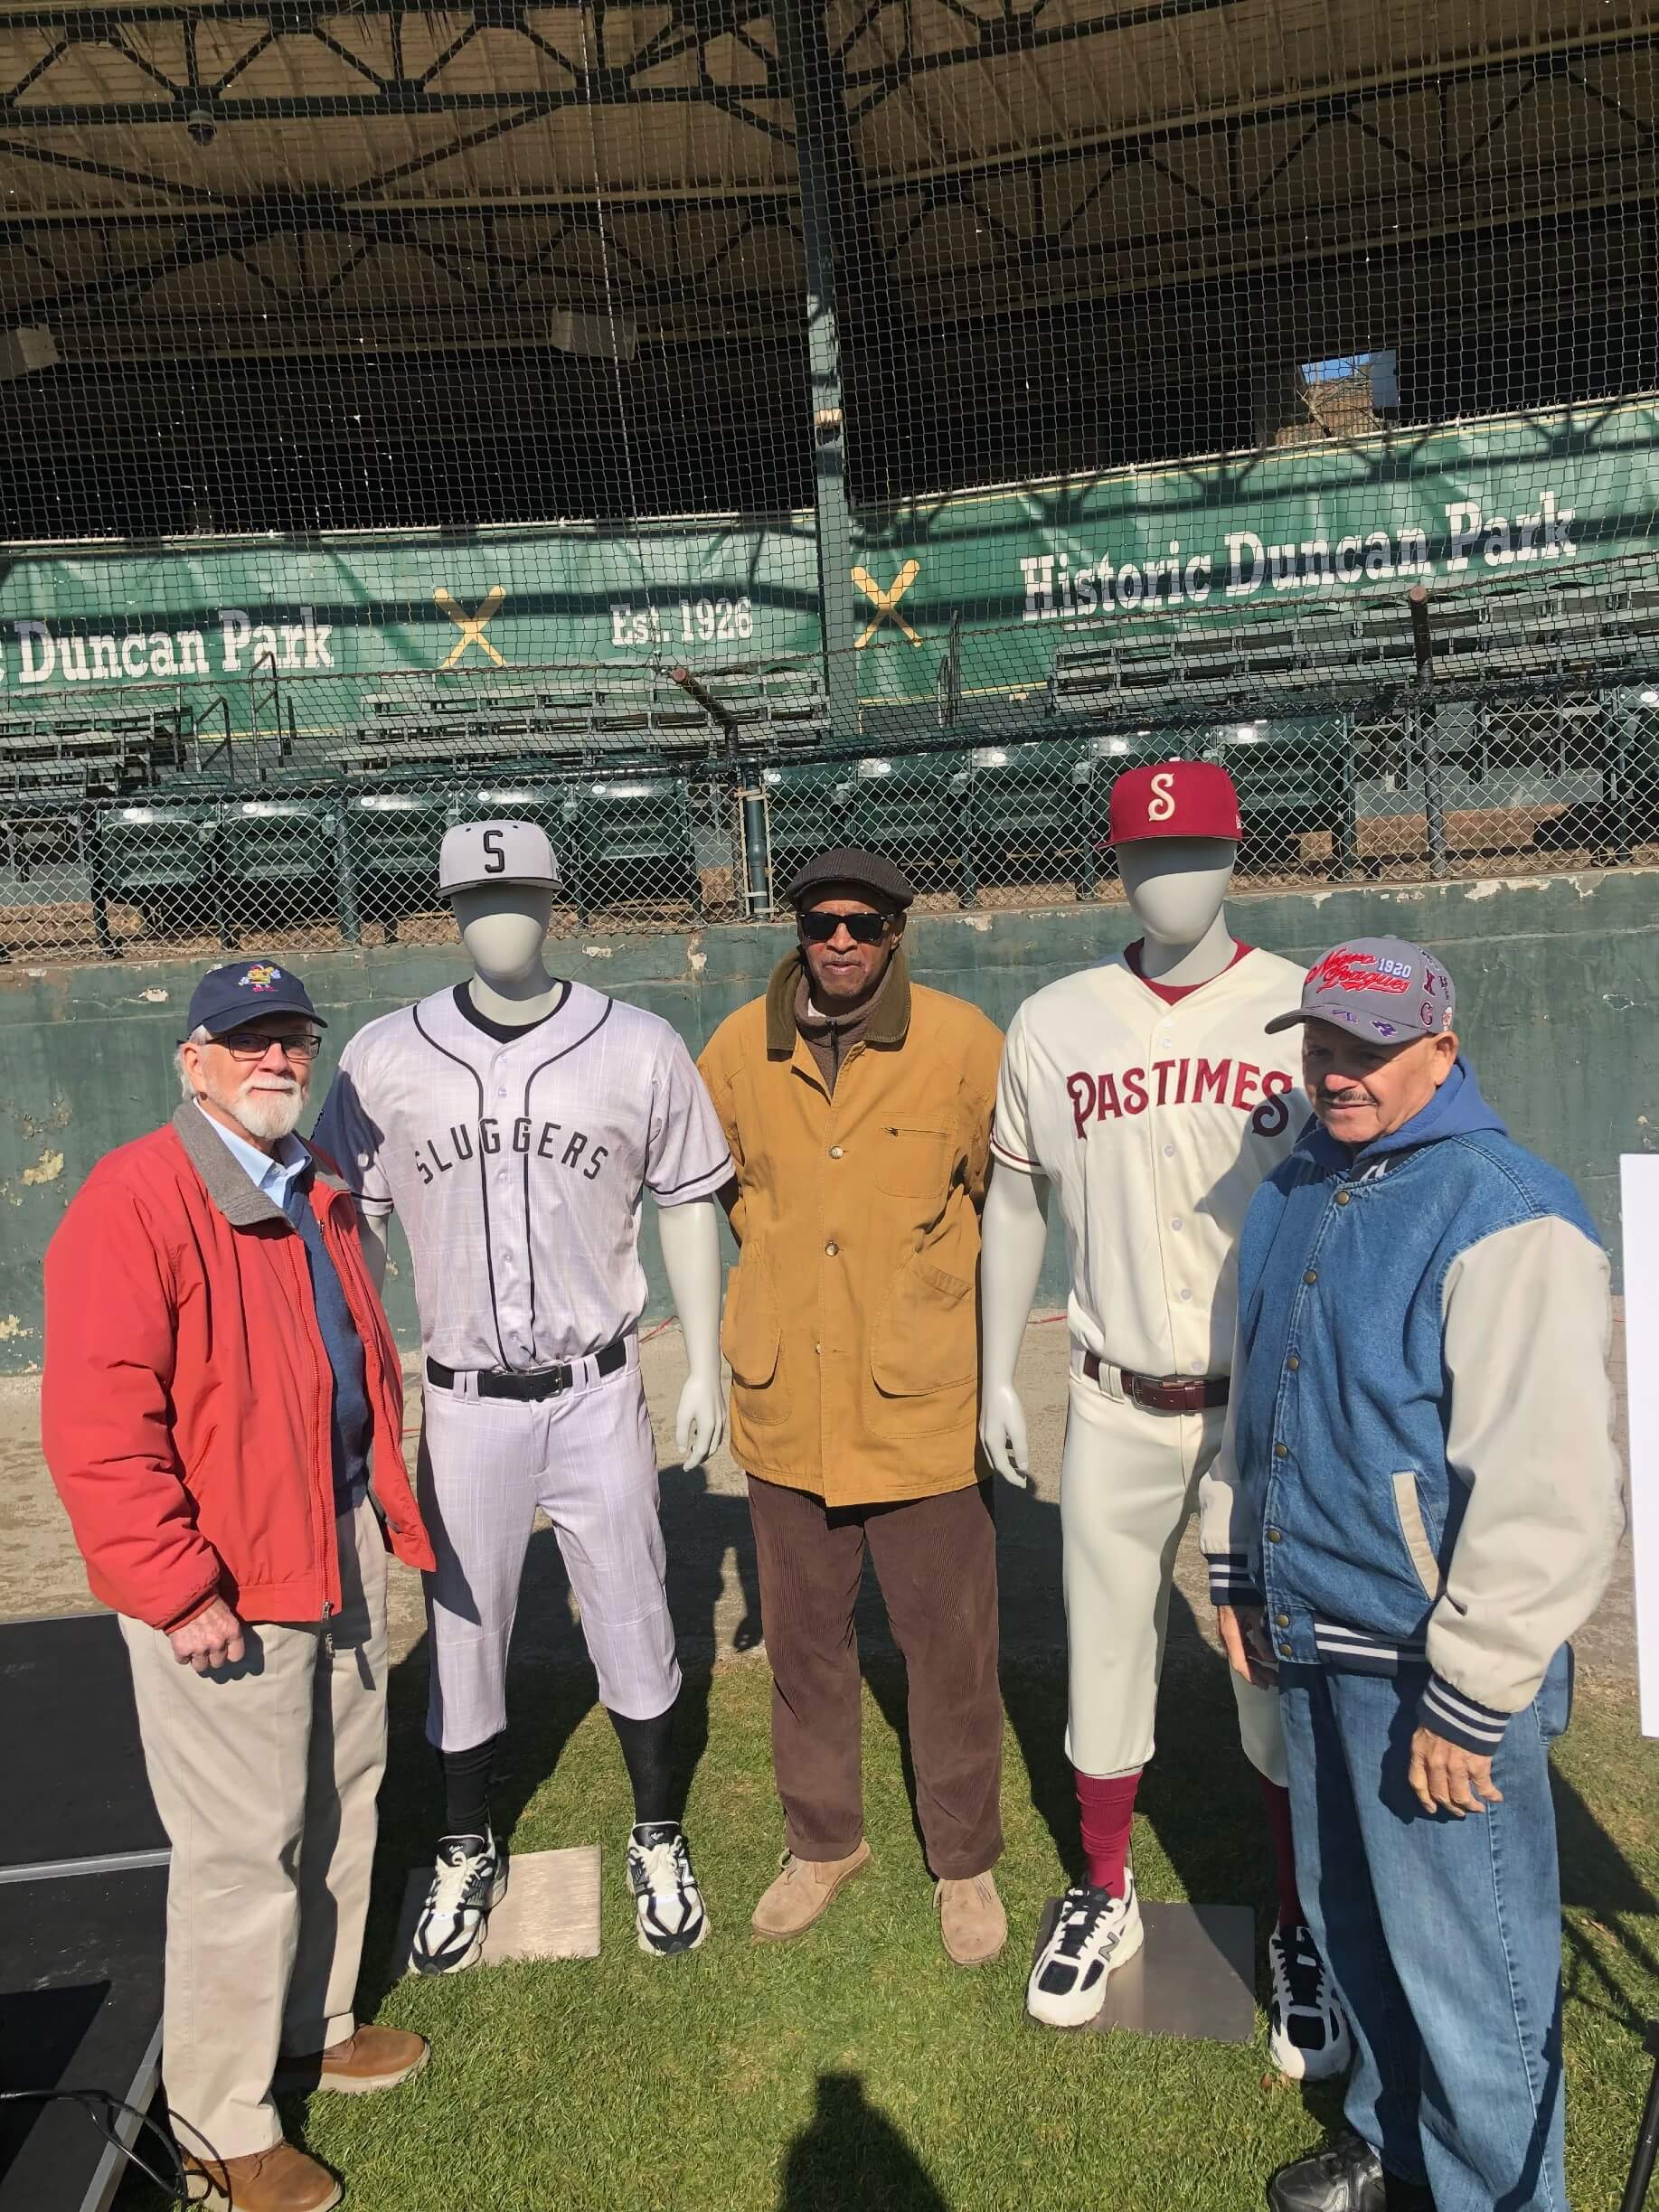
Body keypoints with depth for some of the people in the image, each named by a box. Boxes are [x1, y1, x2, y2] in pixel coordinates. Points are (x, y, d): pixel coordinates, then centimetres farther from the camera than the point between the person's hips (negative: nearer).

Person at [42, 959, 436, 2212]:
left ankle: (315, 2031, 44)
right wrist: (179, 1590, -22)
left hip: (342, 1553, 9)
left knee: (340, 1810, 21)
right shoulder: (133, 1201, -18)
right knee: (245, 1852, 4)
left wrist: (385, 1500, 15)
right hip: (222, 1590, -8)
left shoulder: (319, 1193, 10)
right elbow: (98, 1427, -22)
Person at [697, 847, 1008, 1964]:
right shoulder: (742, 1049, -2)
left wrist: (925, 1288, 6)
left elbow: (1010, 1194, 2)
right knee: (804, 1641, 18)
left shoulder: (961, 1044, -10)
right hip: (787, 1408, 3)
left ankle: (966, 1860, 34)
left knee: (952, 1648, 11)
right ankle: (824, 1841, 41)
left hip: (924, 1409, -3)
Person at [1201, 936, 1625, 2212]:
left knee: (1467, 1966, 7)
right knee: (1354, 1922, 24)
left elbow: (1551, 1497, -23)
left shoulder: (1506, 1220, -20)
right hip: (1309, 1641, 8)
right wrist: (1239, 1574, 17)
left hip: (1433, 1672, -8)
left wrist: (1469, 1704, -19)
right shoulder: (1294, 1197, 6)